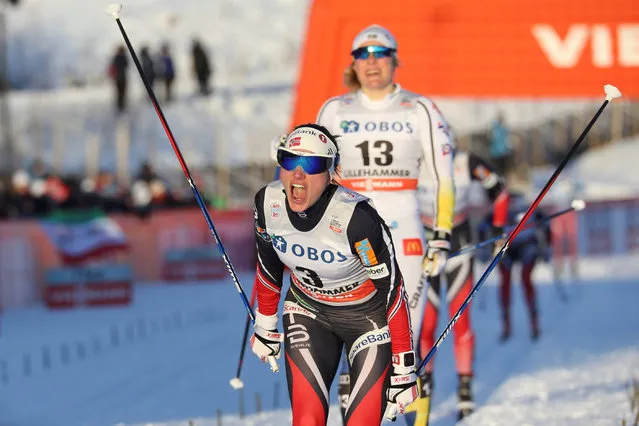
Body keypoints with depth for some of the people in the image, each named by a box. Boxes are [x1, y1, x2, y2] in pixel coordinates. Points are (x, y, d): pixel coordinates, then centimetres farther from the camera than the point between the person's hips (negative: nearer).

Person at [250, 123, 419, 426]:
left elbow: (392, 289, -23)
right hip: (308, 313, 4)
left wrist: (404, 369, -20)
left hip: (370, 317, -4)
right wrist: (265, 325, 14)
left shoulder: (356, 217, -32)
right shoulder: (268, 202, -18)